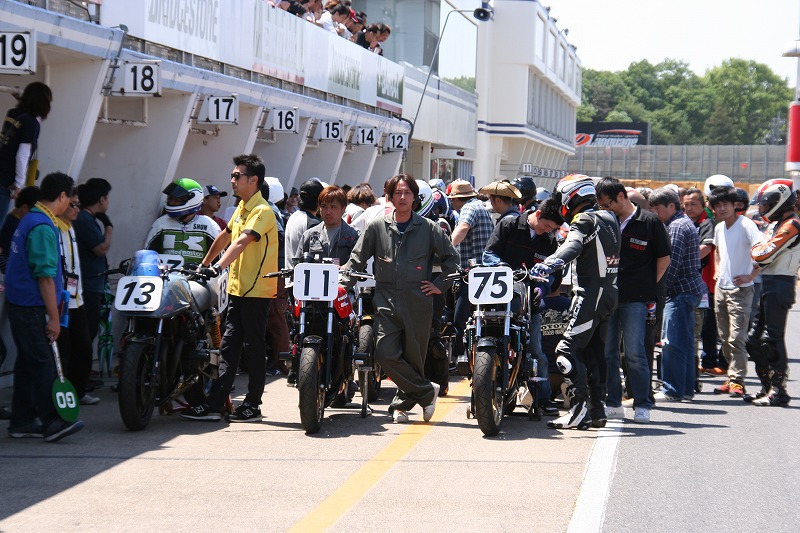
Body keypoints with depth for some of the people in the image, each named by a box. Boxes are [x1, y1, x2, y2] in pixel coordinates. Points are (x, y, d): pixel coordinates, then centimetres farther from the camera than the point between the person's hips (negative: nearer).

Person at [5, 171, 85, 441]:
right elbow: (45, 276, -20)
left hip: (20, 304, 10)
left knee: (28, 363, 12)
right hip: (31, 307, -10)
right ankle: (51, 422, -9)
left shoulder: (30, 219, 15)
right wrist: (54, 317, -18)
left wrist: (58, 298, 29)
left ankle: (22, 421, 15)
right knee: (43, 363, -9)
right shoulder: (43, 227, -18)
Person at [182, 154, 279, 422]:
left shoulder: (262, 211, -14)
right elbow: (225, 237, 27)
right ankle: (214, 404, 6)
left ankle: (252, 406, 7)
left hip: (256, 291, -9)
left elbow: (241, 242, -28)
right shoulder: (242, 207, 15)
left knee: (254, 349, 0)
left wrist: (218, 267, -38)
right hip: (237, 289, 9)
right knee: (228, 347, 7)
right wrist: (203, 264, 31)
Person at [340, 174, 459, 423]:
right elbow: (357, 259, 10)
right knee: (387, 355, -12)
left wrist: (441, 285, 7)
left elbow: (451, 257, 15)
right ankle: (427, 392, 3)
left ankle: (403, 403, 21)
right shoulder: (377, 227, 7)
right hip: (387, 300, 1)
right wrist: (342, 284, -2)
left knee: (414, 357, 3)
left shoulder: (429, 228, 6)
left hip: (418, 301, 0)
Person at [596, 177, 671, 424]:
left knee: (635, 352, -6)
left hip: (635, 299, -5)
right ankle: (613, 403, 14)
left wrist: (650, 285, 0)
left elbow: (664, 258, 5)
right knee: (606, 352, 5)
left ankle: (642, 405, 2)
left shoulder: (649, 222, -1)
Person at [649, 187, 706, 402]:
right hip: (690, 288, 11)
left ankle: (673, 391, -7)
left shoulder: (676, 227, -14)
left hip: (681, 291, -11)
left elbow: (672, 263, -20)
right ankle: (687, 388, 19)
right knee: (685, 342, 13)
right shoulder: (685, 222, 19)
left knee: (672, 342, -8)